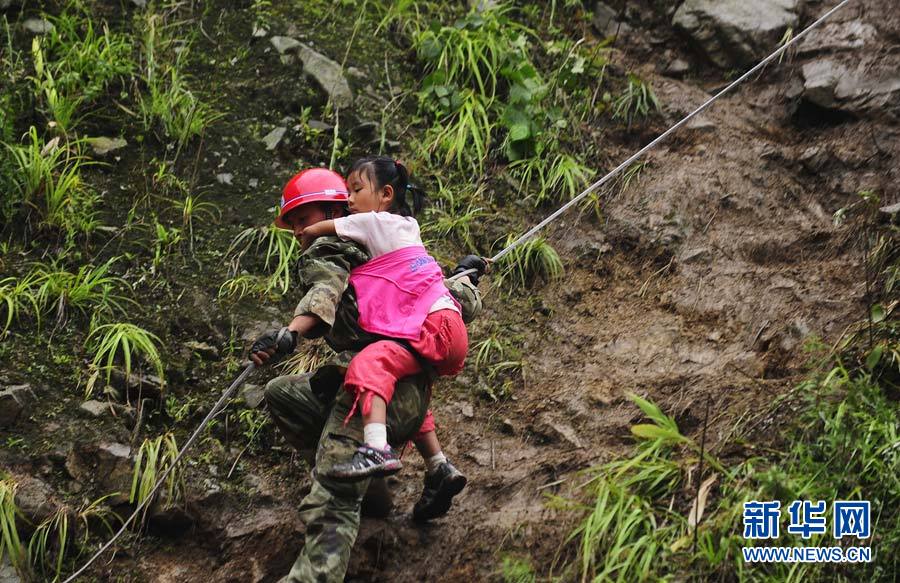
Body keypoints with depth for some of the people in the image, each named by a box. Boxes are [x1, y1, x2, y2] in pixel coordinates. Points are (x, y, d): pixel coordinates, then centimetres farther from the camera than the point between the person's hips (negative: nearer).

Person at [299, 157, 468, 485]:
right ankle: (439, 467, 27)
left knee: (369, 363, -29)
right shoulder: (406, 225, 24)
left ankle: (377, 450, -48)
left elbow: (310, 231, 3)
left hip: (436, 325, -10)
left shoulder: (375, 222, -1)